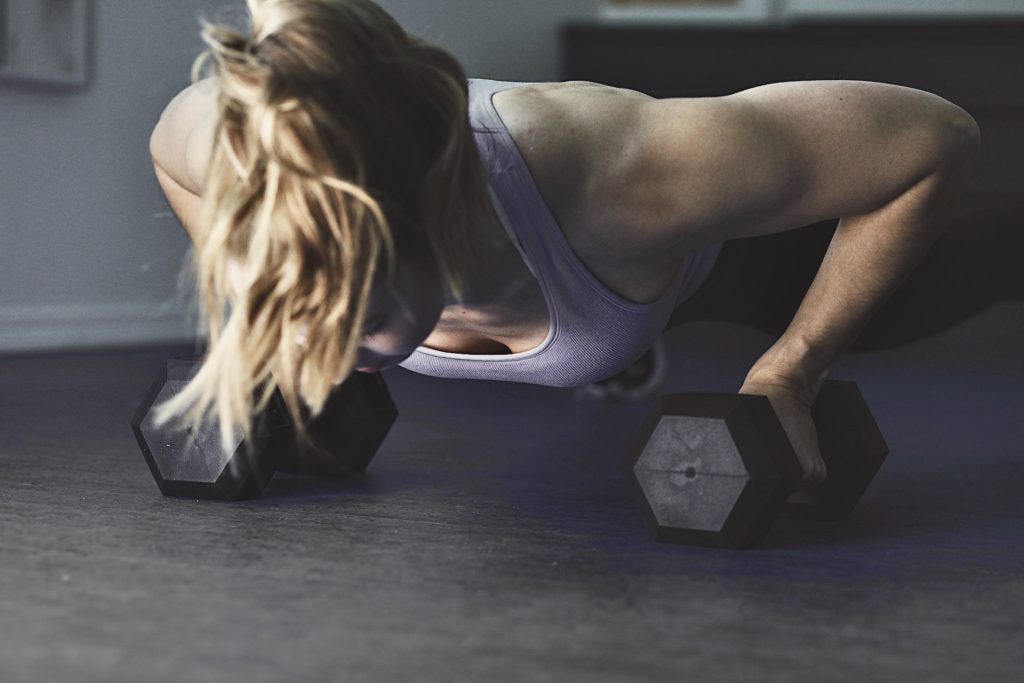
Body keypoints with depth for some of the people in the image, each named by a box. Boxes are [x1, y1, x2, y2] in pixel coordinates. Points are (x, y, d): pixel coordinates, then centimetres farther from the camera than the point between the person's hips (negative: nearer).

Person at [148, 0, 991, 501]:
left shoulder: (618, 175, -50)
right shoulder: (241, 153, -39)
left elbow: (938, 136, -36)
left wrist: (786, 377, -31)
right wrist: (285, 342, -14)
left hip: (701, 247, -3)